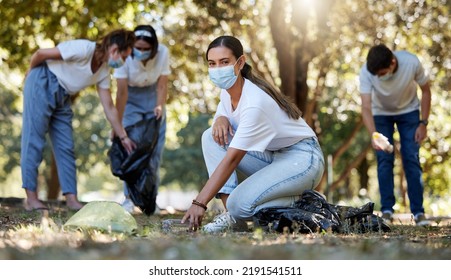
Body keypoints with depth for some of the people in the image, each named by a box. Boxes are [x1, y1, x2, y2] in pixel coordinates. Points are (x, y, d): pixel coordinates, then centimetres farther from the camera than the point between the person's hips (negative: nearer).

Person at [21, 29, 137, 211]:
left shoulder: (104, 72, 2)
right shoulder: (83, 49, -23)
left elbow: (109, 107, 6)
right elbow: (41, 53, -17)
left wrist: (123, 137, 5)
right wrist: (31, 73, 2)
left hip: (62, 96, 8)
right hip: (42, 84, -8)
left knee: (66, 147, 2)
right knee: (34, 140, -6)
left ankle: (71, 199, 2)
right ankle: (31, 197, -5)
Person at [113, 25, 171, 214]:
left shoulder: (162, 53, -25)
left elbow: (162, 85, -19)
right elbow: (122, 92, -30)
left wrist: (160, 107, -36)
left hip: (152, 97, 2)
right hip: (131, 97, -2)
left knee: (155, 149, -1)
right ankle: (129, 198, -9)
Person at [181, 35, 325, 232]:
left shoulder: (255, 103, -28)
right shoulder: (227, 89, -2)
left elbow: (232, 159, -31)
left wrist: (200, 203, -35)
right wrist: (220, 119, -15)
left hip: (302, 158, -9)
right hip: (271, 155, 9)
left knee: (240, 204, -27)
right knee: (212, 136, -7)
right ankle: (233, 217, -11)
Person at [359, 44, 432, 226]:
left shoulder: (412, 63, -32)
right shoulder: (366, 72, -32)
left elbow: (426, 91, -14)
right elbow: (366, 108, -35)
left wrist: (423, 123, -16)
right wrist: (374, 135, -52)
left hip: (408, 111, 0)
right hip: (381, 114, 0)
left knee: (411, 159, -8)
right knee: (384, 159, -9)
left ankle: (418, 211, -3)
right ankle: (387, 210, -2)